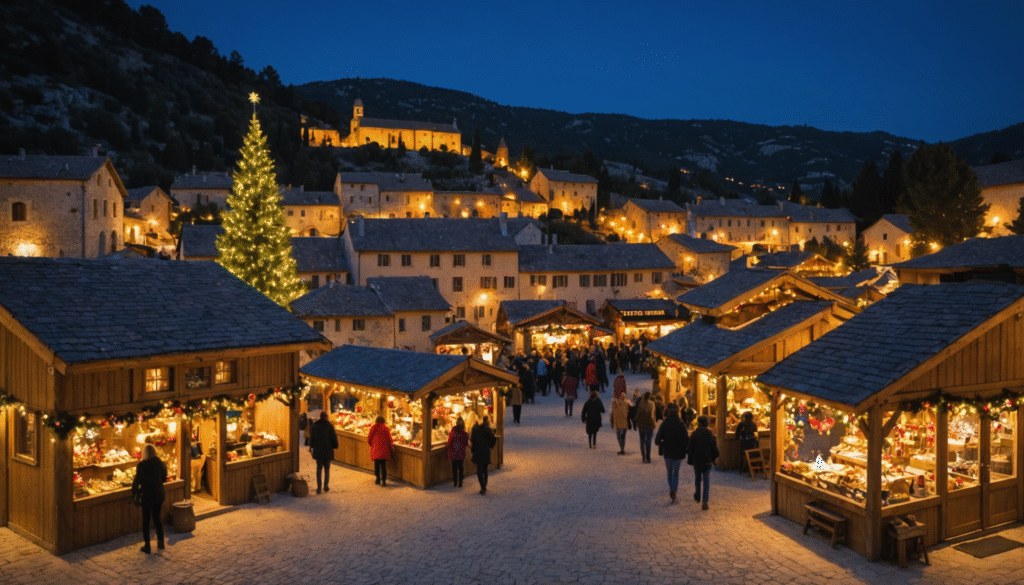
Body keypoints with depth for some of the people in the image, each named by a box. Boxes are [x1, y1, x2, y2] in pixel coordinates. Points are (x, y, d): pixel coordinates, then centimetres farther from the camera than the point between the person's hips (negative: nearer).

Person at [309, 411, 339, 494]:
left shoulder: (314, 425, -1)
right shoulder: (330, 426, -8)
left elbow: (311, 438, 7)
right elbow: (334, 437, -5)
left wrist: (311, 447, 19)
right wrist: (335, 446, 10)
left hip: (318, 451, 2)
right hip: (328, 451, -1)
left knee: (319, 469, 7)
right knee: (327, 469, 12)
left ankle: (319, 488, 3)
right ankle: (326, 486, 6)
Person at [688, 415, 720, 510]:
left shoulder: (694, 434, -8)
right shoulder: (711, 434, -5)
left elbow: (689, 448, -5)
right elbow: (715, 449, 0)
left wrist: (690, 460, 7)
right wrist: (713, 459, 15)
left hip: (696, 461, 0)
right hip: (707, 461, 0)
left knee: (697, 479, 21)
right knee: (706, 481, 1)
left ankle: (697, 497, 35)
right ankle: (704, 501, -9)